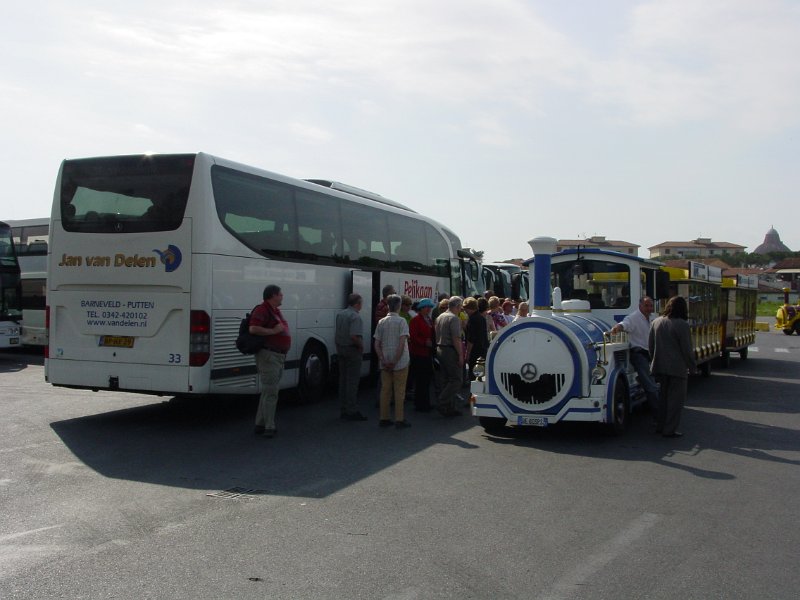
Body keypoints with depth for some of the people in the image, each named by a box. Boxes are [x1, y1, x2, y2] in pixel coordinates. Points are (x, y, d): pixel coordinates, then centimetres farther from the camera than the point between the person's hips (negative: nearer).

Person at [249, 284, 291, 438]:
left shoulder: (275, 311, 17)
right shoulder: (262, 310, -14)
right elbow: (253, 329, -27)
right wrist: (273, 331, -22)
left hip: (279, 356, 10)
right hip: (268, 355, -10)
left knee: (268, 391, 15)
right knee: (270, 392, -8)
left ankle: (260, 424, 23)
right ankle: (269, 427, -3)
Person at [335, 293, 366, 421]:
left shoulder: (339, 314, 9)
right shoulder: (355, 316, -18)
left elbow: (336, 333, 13)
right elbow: (354, 336, -28)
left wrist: (339, 347, 18)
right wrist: (361, 346, -13)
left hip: (340, 349, 8)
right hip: (352, 351, -8)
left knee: (343, 380, 14)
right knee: (352, 381, -3)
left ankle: (344, 409, 21)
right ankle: (352, 411, -1)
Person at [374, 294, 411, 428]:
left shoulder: (381, 322, 5)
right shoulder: (401, 321, -10)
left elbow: (376, 345, 2)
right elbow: (402, 343, -18)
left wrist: (384, 361, -2)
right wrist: (395, 361, -13)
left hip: (385, 363, 4)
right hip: (400, 362, -4)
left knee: (385, 390, 12)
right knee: (399, 391, 2)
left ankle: (384, 419, 16)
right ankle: (399, 420, 5)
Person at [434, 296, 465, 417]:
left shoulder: (440, 317, 14)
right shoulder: (454, 318, -14)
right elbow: (456, 339, -20)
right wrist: (460, 355, -18)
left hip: (440, 350, 9)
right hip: (450, 351, -9)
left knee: (446, 380, 12)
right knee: (456, 379, -6)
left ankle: (449, 408, 15)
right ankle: (442, 403, -14)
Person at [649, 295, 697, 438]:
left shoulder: (656, 322, 5)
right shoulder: (682, 325, -14)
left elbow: (650, 345, 11)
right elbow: (687, 349, -12)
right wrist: (692, 366, -1)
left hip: (659, 366, 6)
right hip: (677, 368, -6)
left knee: (662, 397, 17)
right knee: (675, 399, 2)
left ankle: (660, 426, 24)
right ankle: (669, 430, 2)